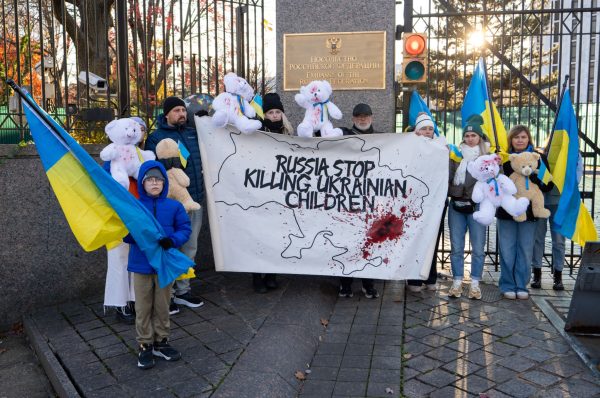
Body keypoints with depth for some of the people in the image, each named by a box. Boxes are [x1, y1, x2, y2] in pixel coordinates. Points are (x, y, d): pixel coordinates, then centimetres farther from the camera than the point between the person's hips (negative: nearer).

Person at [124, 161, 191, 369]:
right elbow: (125, 233, -2)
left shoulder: (174, 207, -3)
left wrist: (173, 240, -23)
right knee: (143, 307, 9)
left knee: (162, 306, 14)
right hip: (141, 265, -1)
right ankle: (145, 345, 23)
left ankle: (161, 341, 31)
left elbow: (185, 229, -3)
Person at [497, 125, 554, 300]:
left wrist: (535, 181, -19)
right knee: (507, 250, 3)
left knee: (525, 251, 5)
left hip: (529, 211, 0)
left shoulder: (539, 158, 4)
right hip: (506, 211, 0)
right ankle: (508, 285, 15)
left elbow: (548, 185, 1)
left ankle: (521, 286, 17)